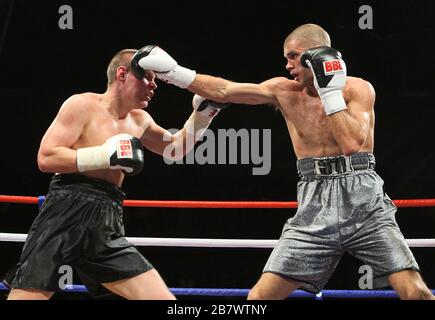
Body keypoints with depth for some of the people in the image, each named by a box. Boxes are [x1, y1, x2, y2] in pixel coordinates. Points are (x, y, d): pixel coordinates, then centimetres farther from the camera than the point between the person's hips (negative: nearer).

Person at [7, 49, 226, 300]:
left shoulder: (139, 121, 20)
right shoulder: (83, 105, -2)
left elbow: (175, 148, 38)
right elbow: (46, 158, -11)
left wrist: (203, 114, 20)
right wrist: (106, 155, -17)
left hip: (107, 228, 7)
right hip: (67, 215, -7)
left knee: (163, 298, -4)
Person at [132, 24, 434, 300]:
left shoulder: (358, 89, -3)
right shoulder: (285, 91, 7)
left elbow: (352, 144, -17)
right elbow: (225, 91, 1)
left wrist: (330, 91, -15)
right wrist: (174, 72, -6)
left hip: (363, 201, -3)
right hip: (315, 206, 3)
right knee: (261, 296, -5)